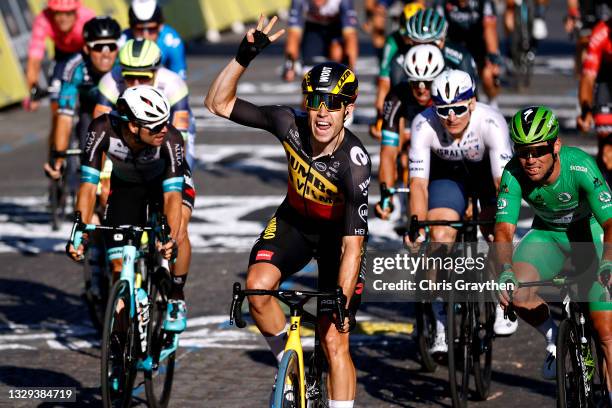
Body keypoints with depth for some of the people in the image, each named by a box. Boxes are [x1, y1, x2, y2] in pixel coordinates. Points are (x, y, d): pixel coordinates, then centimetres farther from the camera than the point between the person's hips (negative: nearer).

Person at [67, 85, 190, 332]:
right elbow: (89, 185, -33)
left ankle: (176, 299, -9)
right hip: (125, 186, 1)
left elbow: (172, 194, -42)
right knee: (119, 267, -9)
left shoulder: (170, 138, -38)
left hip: (166, 182, -1)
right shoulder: (103, 130, -35)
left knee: (177, 230, -29)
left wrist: (172, 238, -57)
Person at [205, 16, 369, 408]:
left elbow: (353, 244, -34)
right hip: (294, 221, 3)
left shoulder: (355, 163, -34)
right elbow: (219, 103, -16)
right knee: (258, 287, -26)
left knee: (334, 342, -8)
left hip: (337, 235, -3)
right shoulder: (290, 125, -24)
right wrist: (244, 56, -29)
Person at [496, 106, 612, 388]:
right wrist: (506, 270, -51)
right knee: (516, 292, -27)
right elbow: (504, 230, -30)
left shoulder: (580, 166, -32)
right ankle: (553, 338, 1)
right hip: (547, 234, 2)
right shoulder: (513, 174, -25)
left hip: (589, 234, -2)